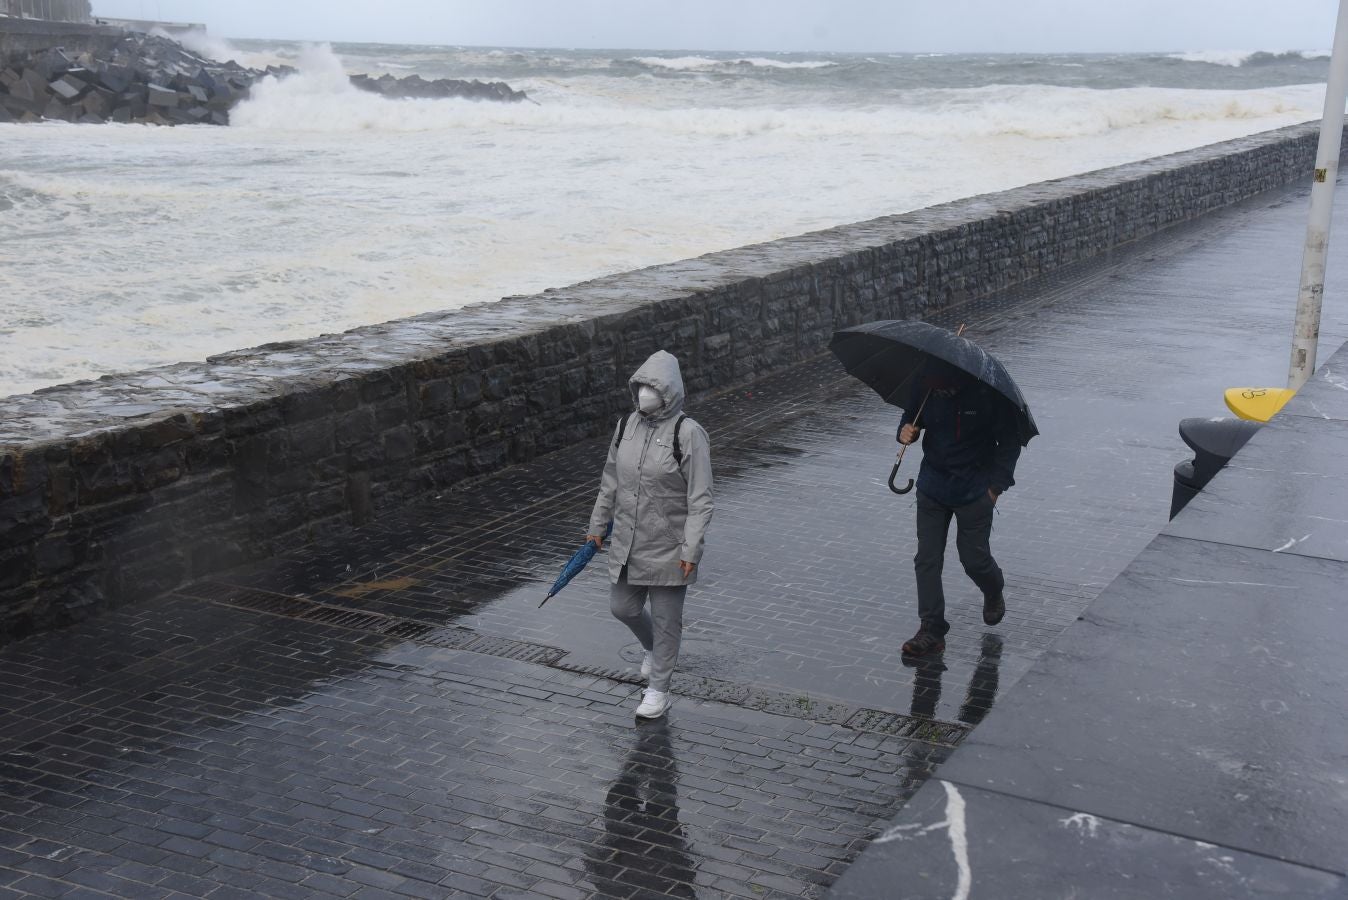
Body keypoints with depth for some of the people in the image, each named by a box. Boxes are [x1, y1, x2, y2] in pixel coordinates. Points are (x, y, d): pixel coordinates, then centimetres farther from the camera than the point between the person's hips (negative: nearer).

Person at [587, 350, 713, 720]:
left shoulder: (688, 434, -16)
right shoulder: (627, 425, 1)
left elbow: (700, 499, -15)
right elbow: (610, 481, 13)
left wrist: (691, 550, -19)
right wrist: (597, 525, 16)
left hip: (669, 548, -6)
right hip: (628, 543, 6)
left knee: (665, 618, 6)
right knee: (622, 607, 15)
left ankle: (658, 690, 23)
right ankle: (653, 647, 47)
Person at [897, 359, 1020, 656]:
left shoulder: (988, 392, -18)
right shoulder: (925, 384, -10)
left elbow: (1009, 442, -7)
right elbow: (912, 415, 10)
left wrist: (997, 484, -12)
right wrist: (906, 430, -13)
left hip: (974, 490, -3)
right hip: (932, 485, 3)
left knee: (974, 558, 5)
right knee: (927, 559, 0)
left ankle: (994, 593, 40)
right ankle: (932, 630, 8)